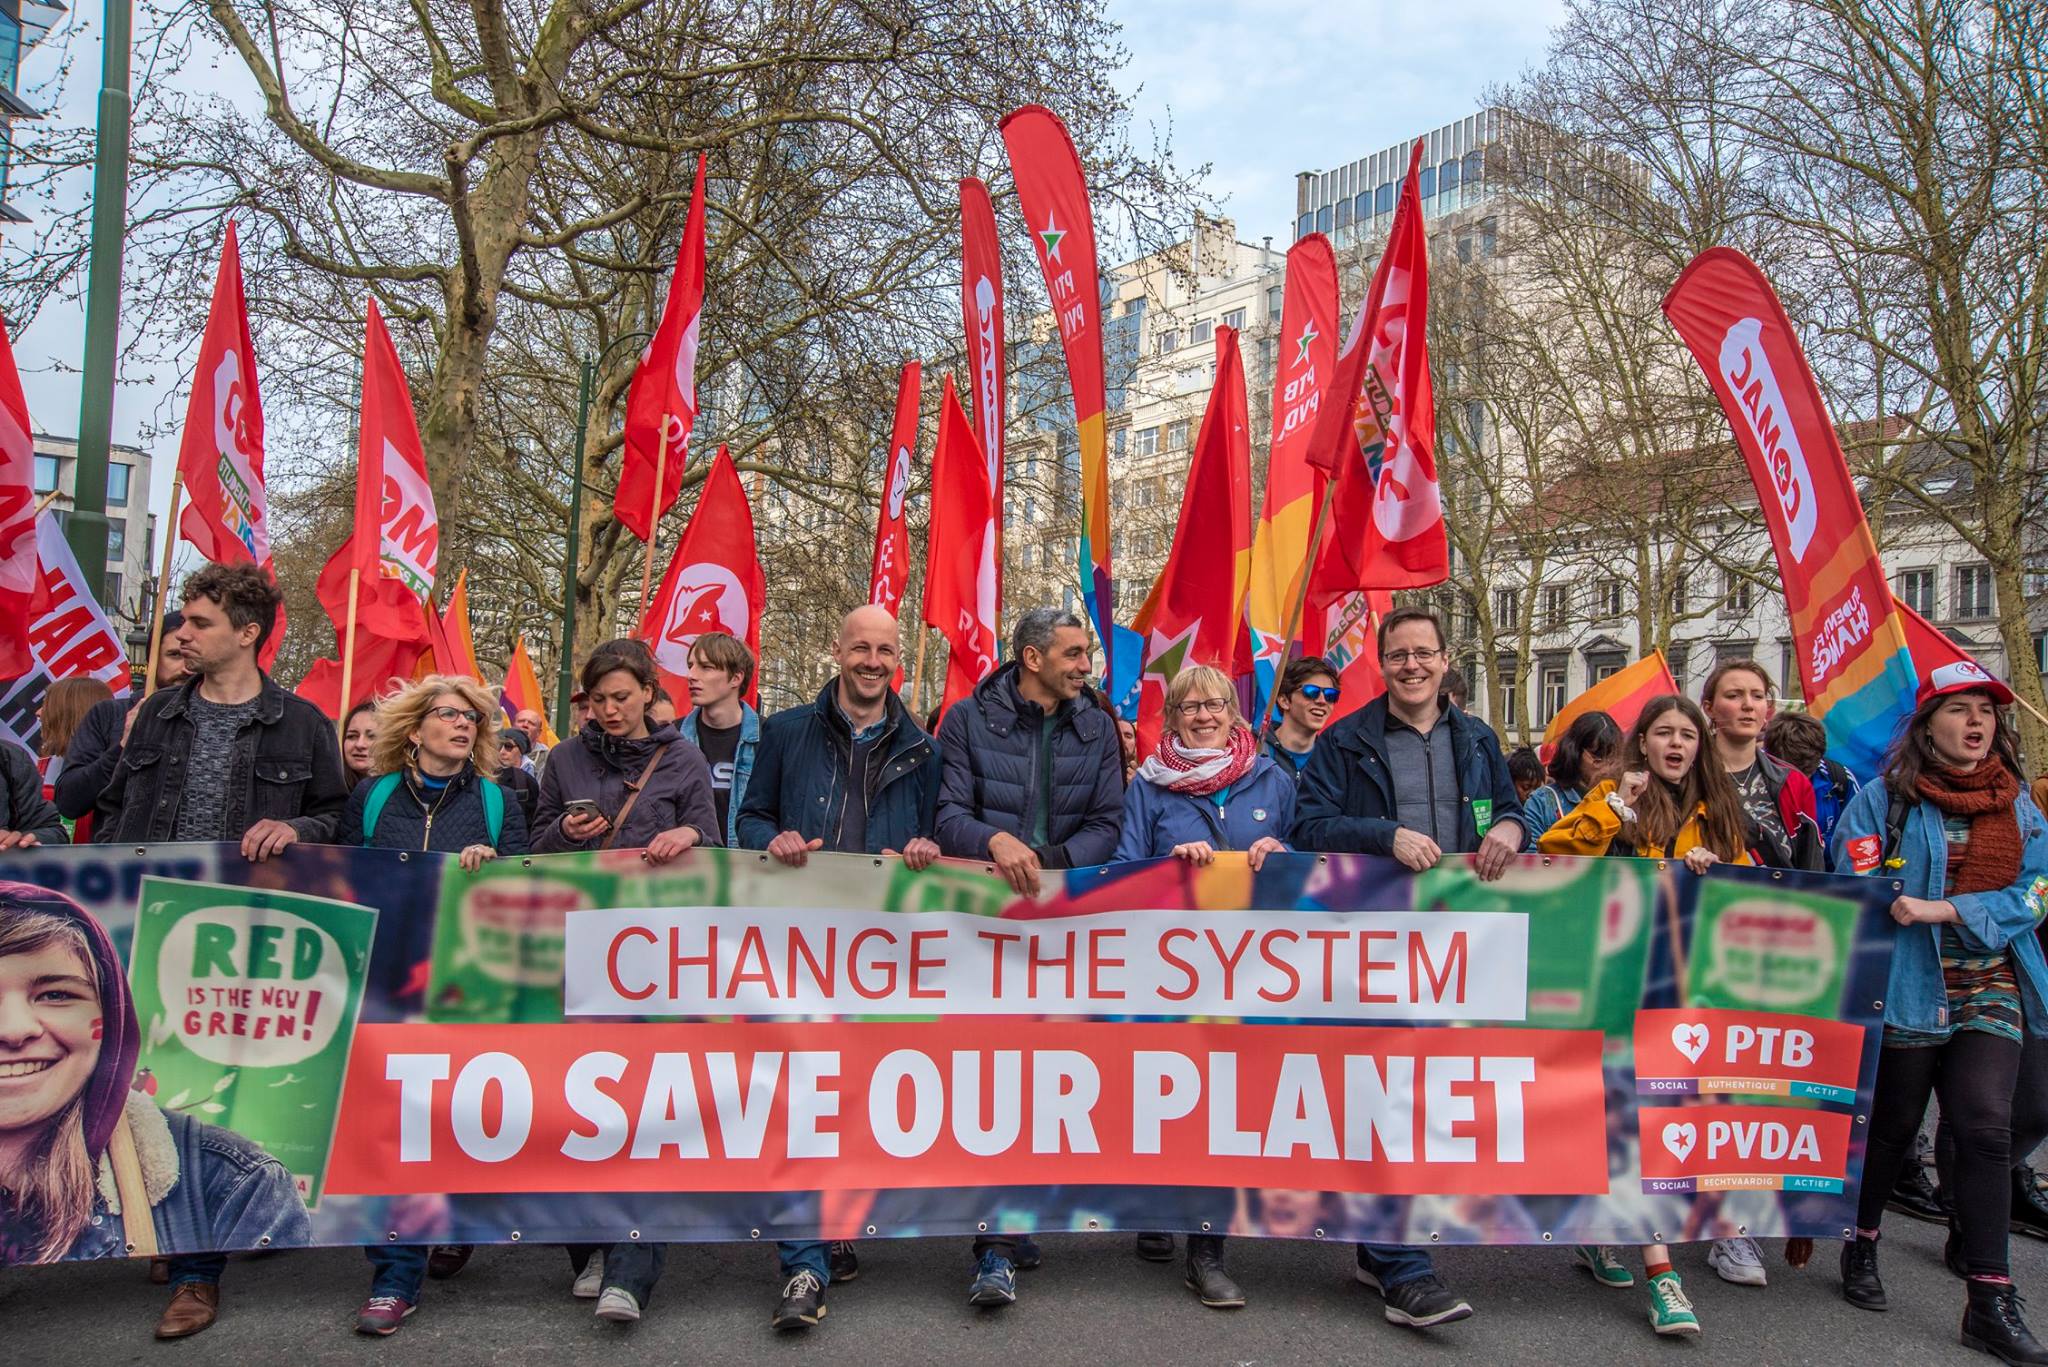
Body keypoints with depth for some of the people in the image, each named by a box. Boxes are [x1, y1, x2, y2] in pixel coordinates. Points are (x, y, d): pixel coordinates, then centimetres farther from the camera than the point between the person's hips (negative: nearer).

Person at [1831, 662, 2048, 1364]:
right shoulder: (1883, 799, -4)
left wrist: (1942, 910, -15)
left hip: (1991, 991, 3)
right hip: (1908, 990, -2)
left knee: (1986, 1127, -10)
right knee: (1894, 1126, 10)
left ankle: (1990, 1304, -2)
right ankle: (1860, 1243, 33)